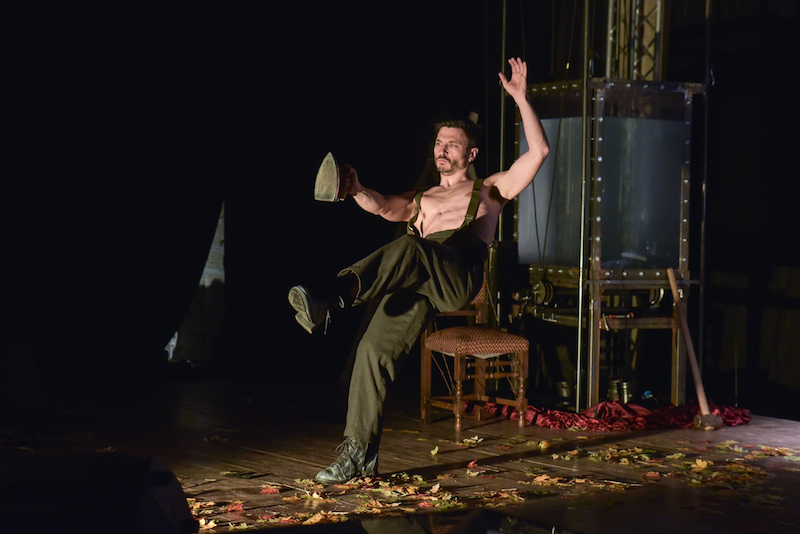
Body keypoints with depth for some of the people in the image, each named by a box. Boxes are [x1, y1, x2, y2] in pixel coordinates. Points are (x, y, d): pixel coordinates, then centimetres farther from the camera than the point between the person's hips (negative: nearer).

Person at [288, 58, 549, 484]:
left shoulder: (489, 190, 29)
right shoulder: (421, 199, 38)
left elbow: (538, 151, 17)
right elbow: (385, 208, 14)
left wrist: (521, 99, 11)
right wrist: (356, 191, -7)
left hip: (458, 273, -4)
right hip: (417, 283, 4)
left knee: (409, 249, -37)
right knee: (374, 348, -15)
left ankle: (328, 302, -58)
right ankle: (359, 452, -8)